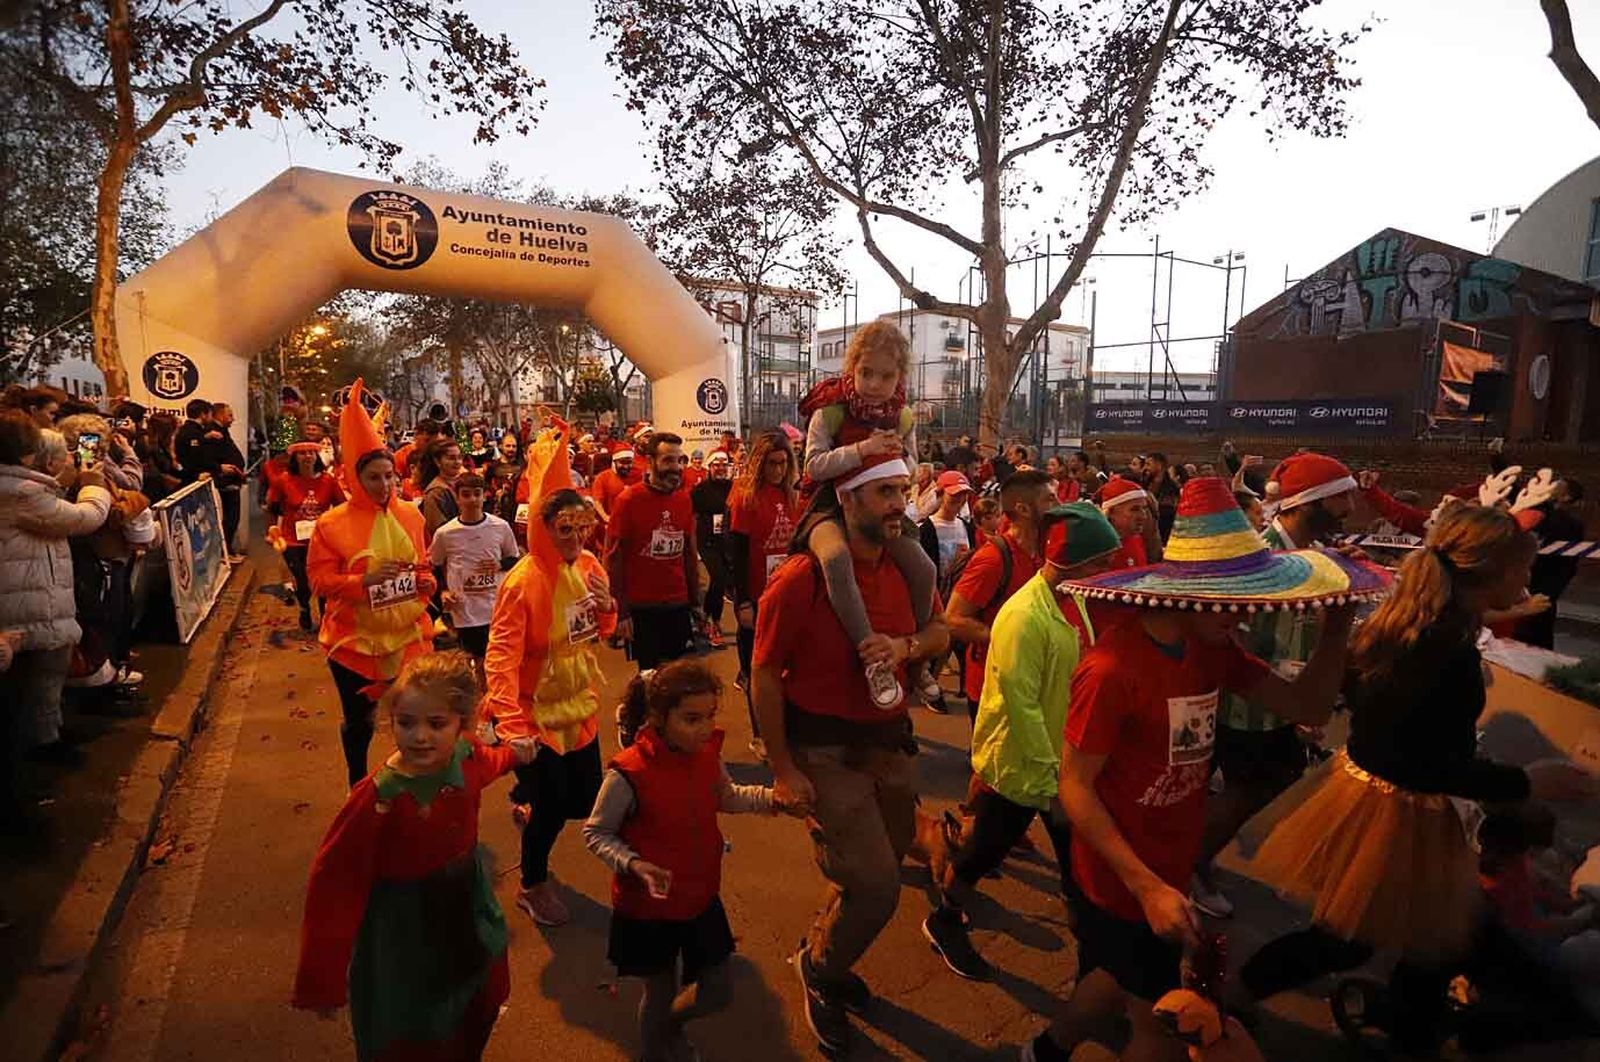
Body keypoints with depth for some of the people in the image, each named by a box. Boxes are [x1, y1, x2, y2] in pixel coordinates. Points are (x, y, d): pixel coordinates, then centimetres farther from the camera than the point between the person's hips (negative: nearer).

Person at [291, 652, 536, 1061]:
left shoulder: (468, 757, -16)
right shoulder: (377, 798, -31)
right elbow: (334, 885, -25)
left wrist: (514, 754, 31)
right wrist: (323, 979, -20)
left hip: (468, 912, 6)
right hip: (403, 929, -5)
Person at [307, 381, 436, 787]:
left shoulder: (411, 515, 1)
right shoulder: (332, 523, -10)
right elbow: (320, 579, -9)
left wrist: (426, 582, -7)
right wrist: (364, 581, -23)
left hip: (407, 635, 2)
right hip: (354, 640, -2)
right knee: (358, 721, 15)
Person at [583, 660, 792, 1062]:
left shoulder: (707, 753, -11)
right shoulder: (628, 774, -28)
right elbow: (595, 833, -14)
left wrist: (772, 798, -6)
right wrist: (635, 865, -30)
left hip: (701, 896, 5)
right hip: (648, 907, -5)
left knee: (717, 992, 17)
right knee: (660, 994, 16)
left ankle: (670, 1026, 50)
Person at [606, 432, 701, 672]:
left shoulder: (684, 499, 3)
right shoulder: (628, 500, -9)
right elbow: (613, 558, -7)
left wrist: (695, 602, 10)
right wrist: (621, 612, -10)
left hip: (679, 606, 4)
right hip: (642, 608, -4)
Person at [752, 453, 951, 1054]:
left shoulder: (905, 568, -2)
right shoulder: (802, 579, -21)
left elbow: (940, 632, 10)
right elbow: (764, 676, -14)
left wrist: (905, 646, -15)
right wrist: (783, 769, -12)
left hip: (889, 739, 7)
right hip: (825, 751, -6)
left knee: (886, 864, 19)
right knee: (875, 887, -6)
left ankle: (827, 955, 48)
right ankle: (819, 968, 28)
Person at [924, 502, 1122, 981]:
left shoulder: (1074, 598, -1)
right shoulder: (1024, 616, -27)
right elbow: (1020, 704, -26)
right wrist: (1048, 780, -21)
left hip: (1065, 758, 7)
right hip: (1017, 763, -7)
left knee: (1077, 851, 20)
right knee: (986, 849, 12)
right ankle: (944, 921, 35)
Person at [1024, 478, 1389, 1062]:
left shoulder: (1211, 646, -2)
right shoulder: (1113, 669, -29)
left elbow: (1305, 700, -1)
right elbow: (1075, 788, -25)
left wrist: (1337, 621, -14)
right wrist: (1146, 887, -28)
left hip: (1169, 872, 8)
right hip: (1122, 885, -8)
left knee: (1120, 986, 28)